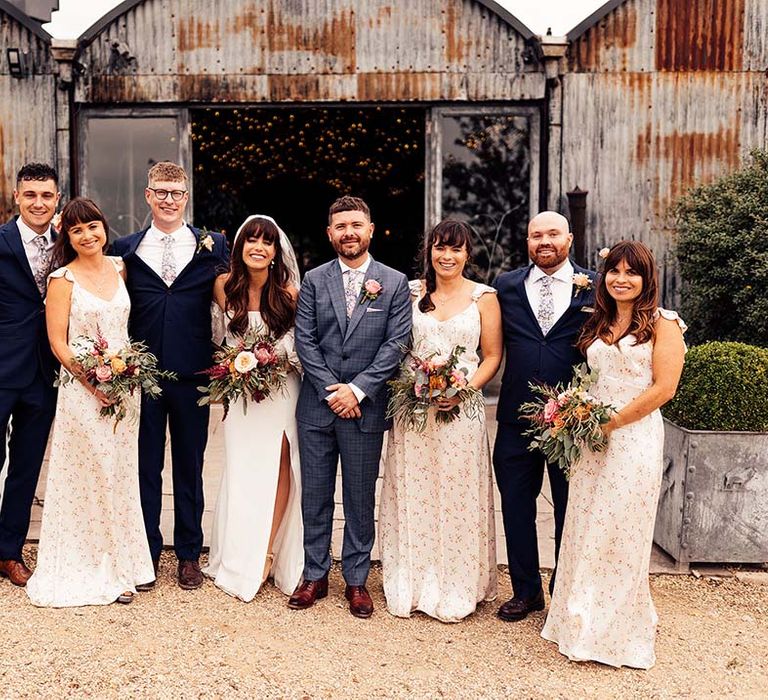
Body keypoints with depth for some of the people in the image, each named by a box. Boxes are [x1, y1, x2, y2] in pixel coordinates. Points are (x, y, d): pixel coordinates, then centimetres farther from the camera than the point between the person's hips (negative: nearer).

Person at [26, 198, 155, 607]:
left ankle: (119, 569, 23)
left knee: (120, 477, 11)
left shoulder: (120, 268, 9)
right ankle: (85, 570, 15)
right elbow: (58, 343, -8)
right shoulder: (63, 279, -5)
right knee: (87, 480, 1)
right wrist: (94, 381, -17)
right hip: (81, 389, -5)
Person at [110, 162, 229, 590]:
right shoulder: (126, 249, 6)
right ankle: (148, 552, 24)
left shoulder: (212, 246, 3)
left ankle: (189, 554, 25)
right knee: (146, 466, 10)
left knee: (190, 467, 11)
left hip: (192, 375, 0)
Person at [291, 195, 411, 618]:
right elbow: (304, 341, 0)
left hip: (365, 407, -1)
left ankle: (356, 580, 21)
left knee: (360, 497, 8)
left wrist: (357, 389, -12)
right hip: (317, 405, 2)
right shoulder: (314, 281, 6)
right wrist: (332, 390, -10)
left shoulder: (394, 282, 2)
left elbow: (396, 344, -5)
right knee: (315, 495, 9)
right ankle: (315, 575, 23)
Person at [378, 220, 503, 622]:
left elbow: (492, 356, 3)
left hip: (461, 409, -2)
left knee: (457, 498, 2)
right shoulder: (412, 292, 8)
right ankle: (410, 583, 20)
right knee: (412, 495, 6)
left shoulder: (483, 297, 3)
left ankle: (455, 588, 16)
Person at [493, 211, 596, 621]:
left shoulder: (595, 288, -2)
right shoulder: (506, 287, 5)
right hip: (517, 418, 2)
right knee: (516, 507, 12)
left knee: (570, 510, 11)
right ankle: (526, 591, 29)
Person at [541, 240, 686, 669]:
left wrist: (610, 423, -14)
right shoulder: (598, 325, 15)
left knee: (621, 535, 1)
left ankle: (618, 631, 17)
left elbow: (664, 388, -12)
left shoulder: (662, 324, -4)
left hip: (635, 436, -6)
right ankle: (584, 621, 23)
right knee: (586, 532, 8)